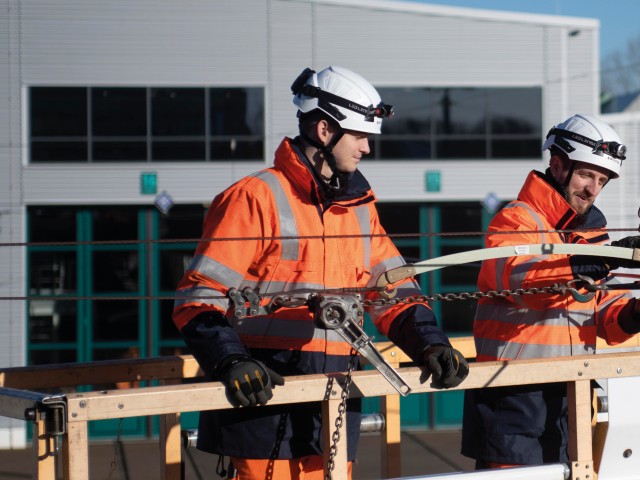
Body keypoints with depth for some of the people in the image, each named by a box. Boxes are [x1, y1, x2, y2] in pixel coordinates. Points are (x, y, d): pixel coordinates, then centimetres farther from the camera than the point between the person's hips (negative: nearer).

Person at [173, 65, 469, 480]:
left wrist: (429, 343, -3)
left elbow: (392, 289, 15)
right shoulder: (257, 197, -7)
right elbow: (199, 298, -10)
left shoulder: (359, 207, 16)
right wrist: (231, 363, -26)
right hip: (264, 396, -6)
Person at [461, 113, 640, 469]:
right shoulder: (516, 221, -9)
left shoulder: (592, 231, 15)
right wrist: (595, 263, -39)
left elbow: (603, 307, 12)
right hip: (514, 396, -7)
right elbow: (514, 275, -30)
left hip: (571, 395, 7)